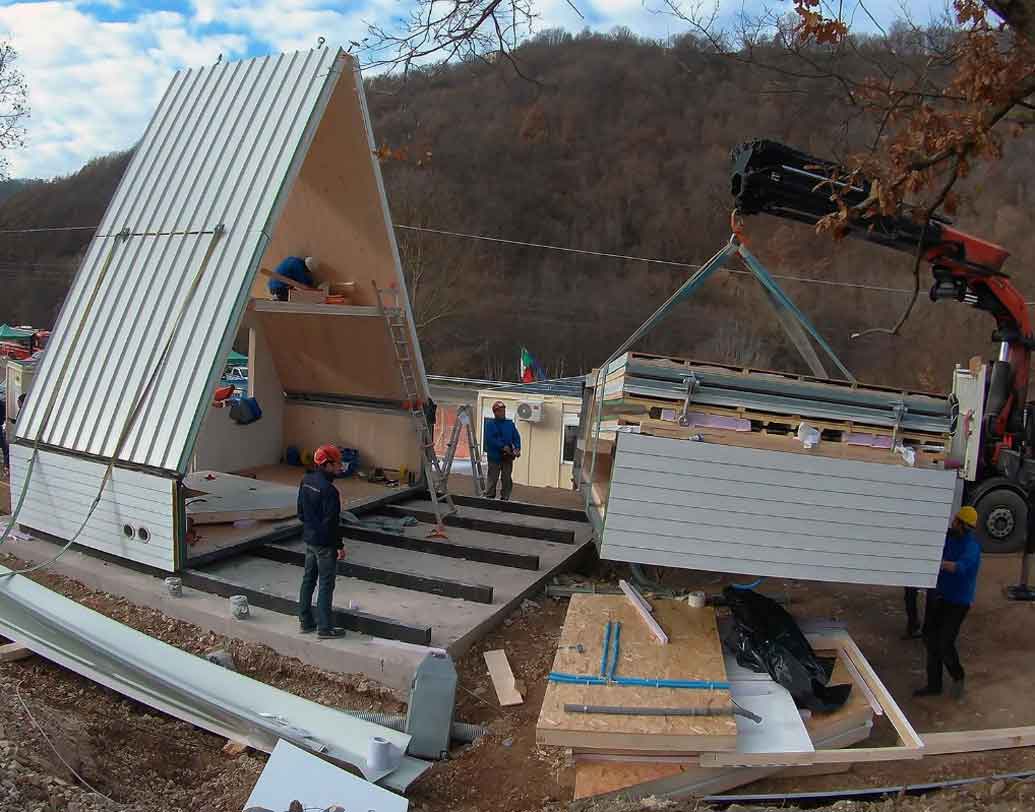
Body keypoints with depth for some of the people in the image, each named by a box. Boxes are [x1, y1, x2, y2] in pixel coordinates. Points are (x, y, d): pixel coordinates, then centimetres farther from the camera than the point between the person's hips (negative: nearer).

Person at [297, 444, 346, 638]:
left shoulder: (306, 481, 3)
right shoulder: (328, 489, -24)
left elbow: (301, 511, 13)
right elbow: (331, 522, -21)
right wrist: (339, 546, -12)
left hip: (309, 539, 9)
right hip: (325, 543, -9)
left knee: (308, 579, 17)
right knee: (326, 584, 1)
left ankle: (306, 622, 27)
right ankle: (324, 627, 8)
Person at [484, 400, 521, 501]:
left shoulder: (510, 424, 9)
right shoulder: (490, 424, -3)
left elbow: (516, 437, 5)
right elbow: (490, 439, -15)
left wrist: (517, 448, -13)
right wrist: (503, 446, -22)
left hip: (508, 456, 4)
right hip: (494, 456, -4)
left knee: (507, 479, 8)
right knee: (492, 479, 1)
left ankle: (505, 498, 16)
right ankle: (489, 497, 8)